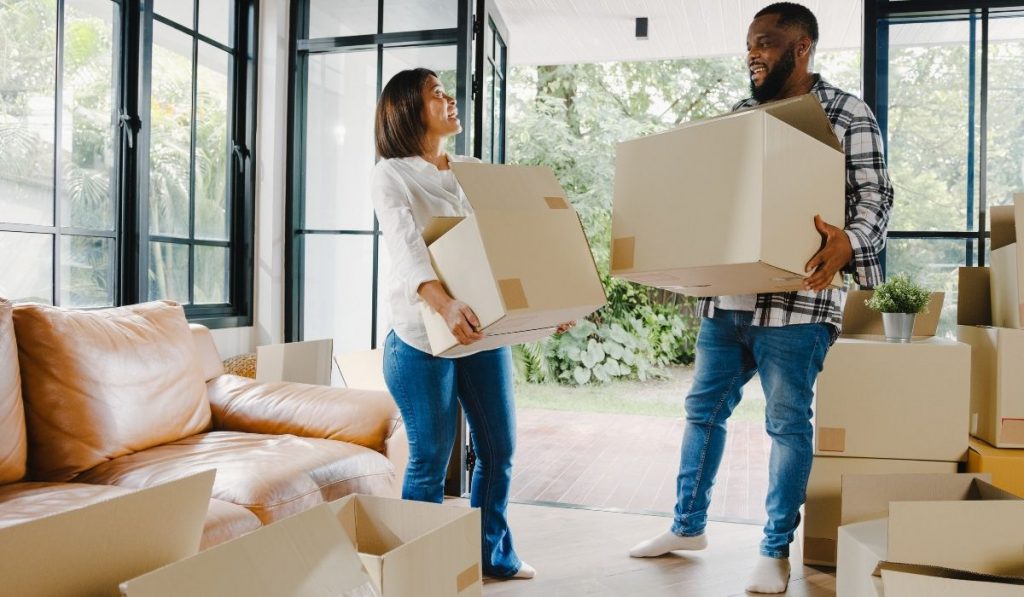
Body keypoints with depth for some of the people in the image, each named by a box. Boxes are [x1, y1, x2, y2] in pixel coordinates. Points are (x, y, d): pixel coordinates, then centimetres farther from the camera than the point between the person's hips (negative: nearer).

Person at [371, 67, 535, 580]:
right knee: (431, 460, 1)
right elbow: (406, 250, -22)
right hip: (422, 337, -6)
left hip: (481, 330, 6)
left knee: (499, 449, 12)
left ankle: (492, 551, 31)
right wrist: (445, 305, -39)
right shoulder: (391, 176, -5)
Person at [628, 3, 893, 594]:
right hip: (726, 294, 6)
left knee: (788, 424, 2)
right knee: (704, 409, 12)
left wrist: (849, 242, -28)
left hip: (796, 300, -6)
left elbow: (875, 197, -7)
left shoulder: (848, 114, -1)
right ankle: (688, 526, 29)